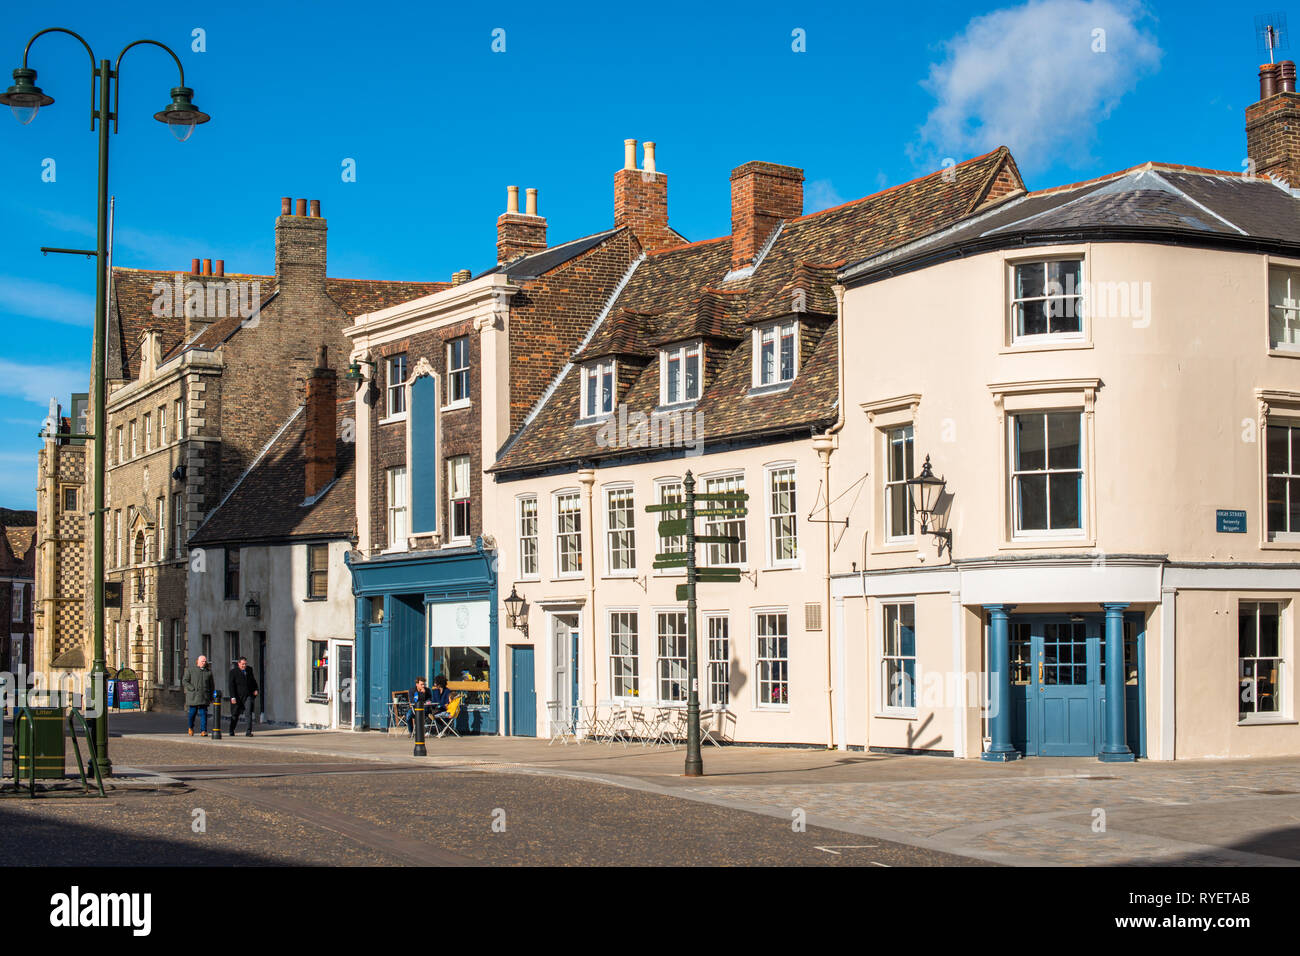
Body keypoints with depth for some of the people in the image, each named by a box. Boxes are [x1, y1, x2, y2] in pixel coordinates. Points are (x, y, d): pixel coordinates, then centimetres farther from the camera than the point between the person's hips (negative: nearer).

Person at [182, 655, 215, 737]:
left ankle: (203, 731, -9)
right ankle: (191, 727, 30)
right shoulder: (190, 669, 0)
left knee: (203, 713, -7)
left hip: (204, 696, 2)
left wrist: (211, 697, 15)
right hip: (193, 695, -2)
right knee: (193, 712, 4)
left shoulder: (208, 671, 10)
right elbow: (184, 681, -3)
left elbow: (211, 685, 17)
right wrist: (193, 689, -14)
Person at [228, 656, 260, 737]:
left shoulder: (249, 669, 8)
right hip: (238, 696, -2)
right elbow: (231, 685, -10)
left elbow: (253, 680, 25)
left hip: (247, 695, 2)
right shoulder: (233, 671, -5)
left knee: (249, 712, -15)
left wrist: (255, 689, 13)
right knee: (235, 714, 10)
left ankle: (249, 732, -18)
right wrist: (233, 697, -17)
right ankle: (231, 731, 31)